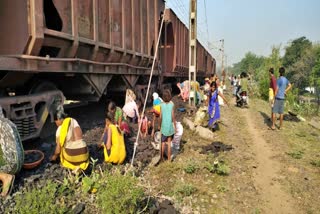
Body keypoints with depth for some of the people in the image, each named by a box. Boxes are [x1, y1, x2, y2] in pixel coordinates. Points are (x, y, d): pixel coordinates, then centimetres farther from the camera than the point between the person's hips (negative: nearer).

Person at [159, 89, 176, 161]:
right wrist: (175, 126, 3)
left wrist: (160, 126, 9)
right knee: (169, 143, 8)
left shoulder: (162, 105, -7)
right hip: (170, 126, -1)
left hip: (163, 126, 1)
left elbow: (160, 117, -4)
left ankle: (162, 158, 19)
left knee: (163, 143, 12)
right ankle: (169, 158, 15)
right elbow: (173, 116, -7)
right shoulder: (171, 104, -9)